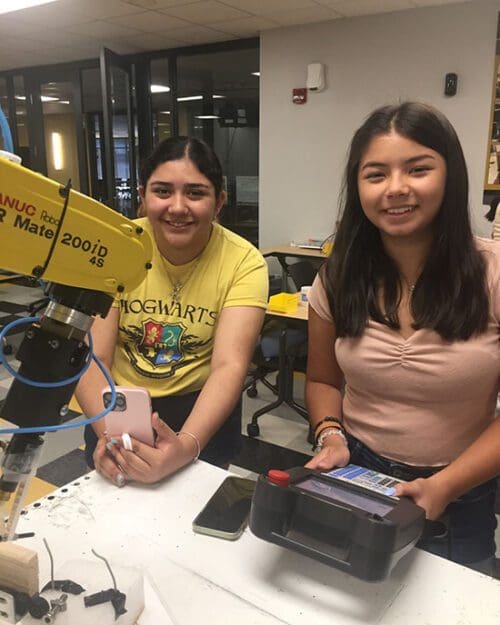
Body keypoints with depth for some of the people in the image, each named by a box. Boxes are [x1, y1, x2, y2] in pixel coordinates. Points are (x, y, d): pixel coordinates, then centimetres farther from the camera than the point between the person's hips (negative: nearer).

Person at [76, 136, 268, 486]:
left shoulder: (244, 262, -15)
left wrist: (186, 445, -40)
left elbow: (230, 366, -23)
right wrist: (109, 434, -33)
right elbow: (92, 358, -15)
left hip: (200, 405, 0)